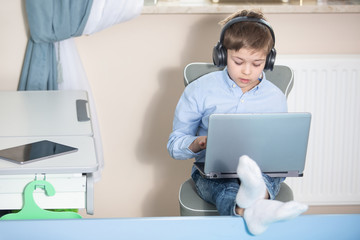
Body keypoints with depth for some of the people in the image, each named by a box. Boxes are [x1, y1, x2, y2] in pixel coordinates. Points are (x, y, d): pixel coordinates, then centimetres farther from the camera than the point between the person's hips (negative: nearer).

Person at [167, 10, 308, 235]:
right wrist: (197, 144, -19)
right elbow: (175, 144, 5)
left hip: (262, 169, 2)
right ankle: (252, 209, -74)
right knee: (224, 187, -38)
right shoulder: (200, 90, 2)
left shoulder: (276, 98, 8)